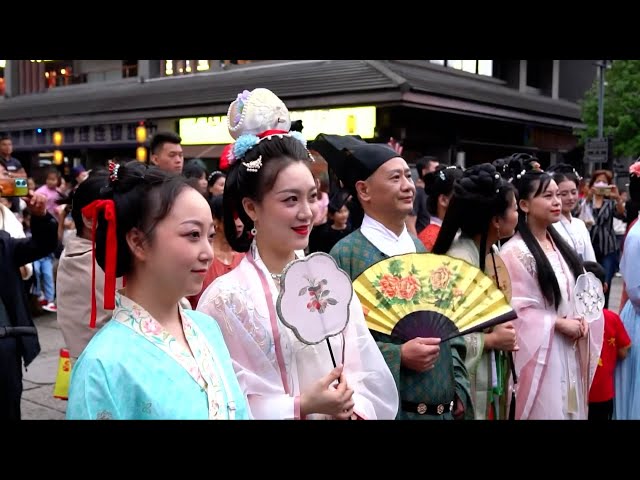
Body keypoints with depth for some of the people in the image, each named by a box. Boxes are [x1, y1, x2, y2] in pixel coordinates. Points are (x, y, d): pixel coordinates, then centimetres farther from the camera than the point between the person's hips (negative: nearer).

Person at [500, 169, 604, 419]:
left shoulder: (558, 243, 10)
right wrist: (559, 324, -15)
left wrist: (580, 319, -2)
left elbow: (574, 291, 16)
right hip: (540, 349, -8)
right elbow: (516, 310, -19)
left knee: (569, 407, 15)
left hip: (569, 349, 8)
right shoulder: (515, 252, -17)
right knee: (546, 410, 1)